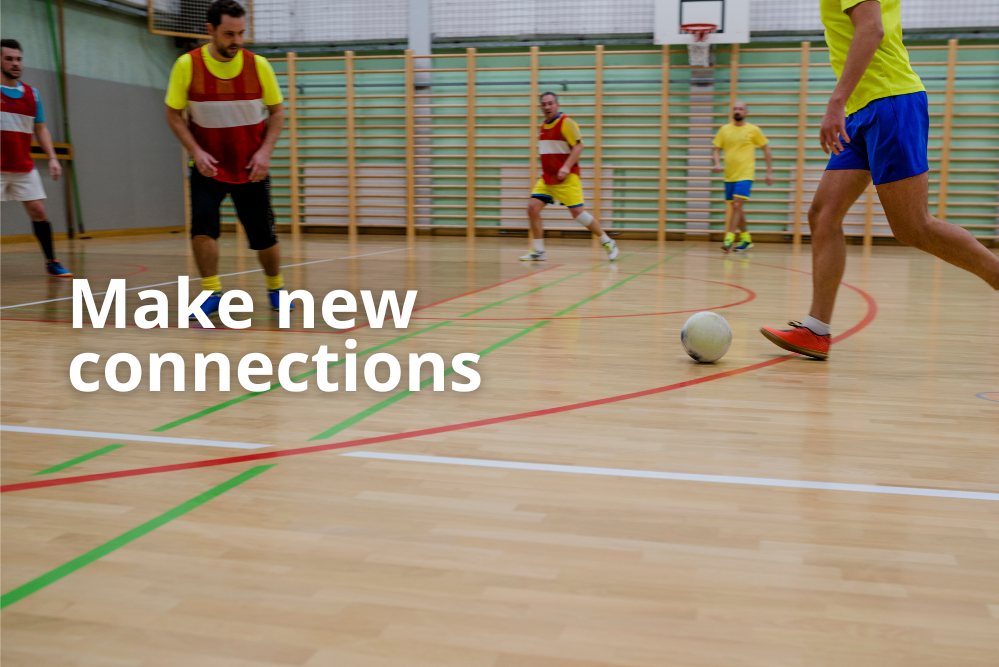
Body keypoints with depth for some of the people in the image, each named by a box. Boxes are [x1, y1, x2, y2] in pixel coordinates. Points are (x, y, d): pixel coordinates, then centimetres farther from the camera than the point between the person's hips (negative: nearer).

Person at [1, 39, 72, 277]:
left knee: (38, 211, 4)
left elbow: (40, 129, 16)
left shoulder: (32, 94, 9)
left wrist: (52, 157, 6)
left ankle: (51, 262, 15)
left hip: (25, 168, 4)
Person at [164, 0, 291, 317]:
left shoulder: (258, 65, -7)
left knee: (263, 236, 4)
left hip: (250, 169, 1)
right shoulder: (188, 65, -10)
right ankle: (212, 294, -6)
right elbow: (174, 114, -1)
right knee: (202, 224, -21)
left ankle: (276, 289, 29)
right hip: (208, 168, -1)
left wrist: (265, 151, -11)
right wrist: (196, 151, -14)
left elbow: (276, 112, 3)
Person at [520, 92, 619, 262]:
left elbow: (578, 146, -15)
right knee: (533, 207, -7)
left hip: (567, 178, -7)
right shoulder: (543, 125, 14)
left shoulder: (566, 122, -9)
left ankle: (608, 243, 7)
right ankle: (539, 251, 2)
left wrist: (566, 167, -24)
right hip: (546, 178, 7)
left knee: (578, 212, -10)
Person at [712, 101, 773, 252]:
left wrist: (770, 172, 6)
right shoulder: (725, 129, 8)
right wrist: (717, 163, -9)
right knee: (736, 208, 11)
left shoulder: (753, 130, 1)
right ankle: (746, 239, 24)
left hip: (745, 175, -4)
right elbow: (717, 149, 12)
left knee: (737, 205, -17)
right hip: (729, 175, 4)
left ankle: (729, 239, -17)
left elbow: (766, 149, 8)